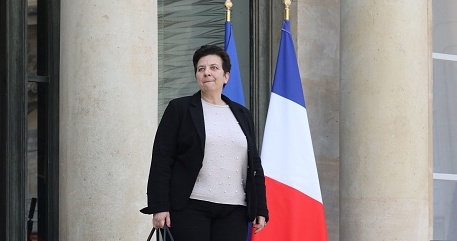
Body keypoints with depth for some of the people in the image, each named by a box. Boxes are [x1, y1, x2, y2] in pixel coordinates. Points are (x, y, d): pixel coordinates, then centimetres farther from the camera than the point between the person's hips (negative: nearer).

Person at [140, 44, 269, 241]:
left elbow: (254, 164, 18)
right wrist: (159, 206, -9)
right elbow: (161, 160, 0)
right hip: (190, 208, -4)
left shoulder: (242, 115, 17)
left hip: (234, 210, 4)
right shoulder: (179, 109, 5)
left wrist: (260, 209, 11)